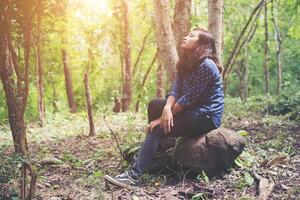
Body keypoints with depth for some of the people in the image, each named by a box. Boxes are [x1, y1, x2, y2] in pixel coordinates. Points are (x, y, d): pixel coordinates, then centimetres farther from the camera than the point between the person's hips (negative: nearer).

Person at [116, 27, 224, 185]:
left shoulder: (206, 65, -19)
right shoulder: (186, 64, 10)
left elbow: (189, 98, -21)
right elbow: (175, 91, -1)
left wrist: (163, 117, -17)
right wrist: (167, 108, -23)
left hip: (207, 116, -9)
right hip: (193, 111, 9)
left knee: (159, 128, -19)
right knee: (154, 105, 2)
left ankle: (134, 175, -19)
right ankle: (155, 154, 3)